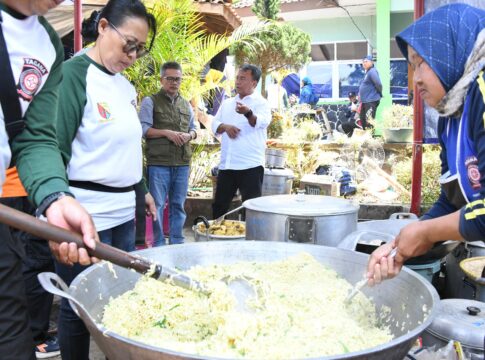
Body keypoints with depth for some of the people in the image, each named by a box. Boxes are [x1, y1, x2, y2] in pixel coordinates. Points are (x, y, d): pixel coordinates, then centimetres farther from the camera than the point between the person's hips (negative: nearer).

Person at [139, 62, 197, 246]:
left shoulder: (186, 104, 17)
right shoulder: (150, 101, 1)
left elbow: (193, 128, 22)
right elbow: (143, 129, -6)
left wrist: (189, 135, -1)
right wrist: (166, 132, -16)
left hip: (182, 163, 5)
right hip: (159, 163, -5)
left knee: (178, 205, 11)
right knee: (157, 205, 0)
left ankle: (177, 243, 21)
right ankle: (159, 244, 9)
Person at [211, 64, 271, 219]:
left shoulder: (261, 103, -1)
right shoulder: (227, 103, 18)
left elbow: (262, 121, -22)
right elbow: (215, 124, 11)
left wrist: (248, 113, -43)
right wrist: (225, 127, -12)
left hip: (251, 166, -6)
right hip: (226, 165, 6)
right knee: (219, 205, 13)